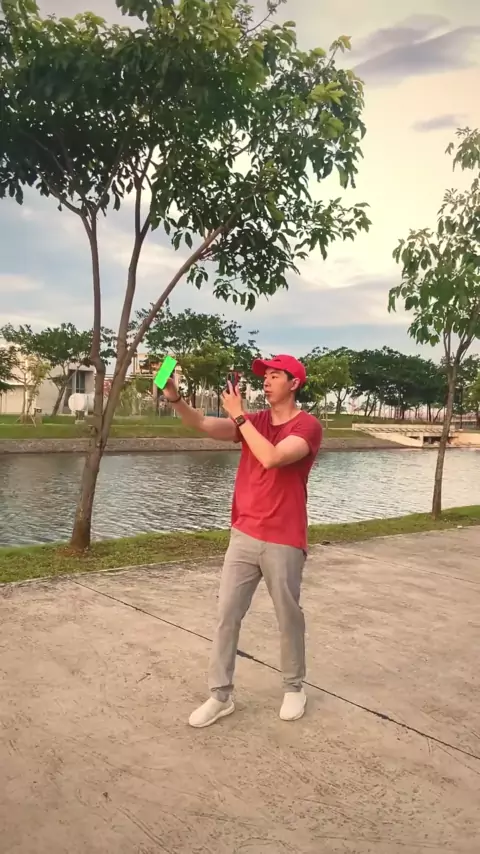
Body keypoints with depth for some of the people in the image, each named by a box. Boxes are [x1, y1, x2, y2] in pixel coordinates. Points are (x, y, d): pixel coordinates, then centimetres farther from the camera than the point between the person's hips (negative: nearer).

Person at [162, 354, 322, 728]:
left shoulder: (308, 426, -10)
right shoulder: (253, 420, 7)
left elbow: (271, 458, -27)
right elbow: (204, 424, -8)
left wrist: (240, 416, -19)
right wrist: (175, 399, -25)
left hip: (283, 542, -5)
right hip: (243, 536, 5)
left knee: (288, 617, 10)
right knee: (227, 615, 5)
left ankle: (295, 687, 31)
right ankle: (221, 695, 17)